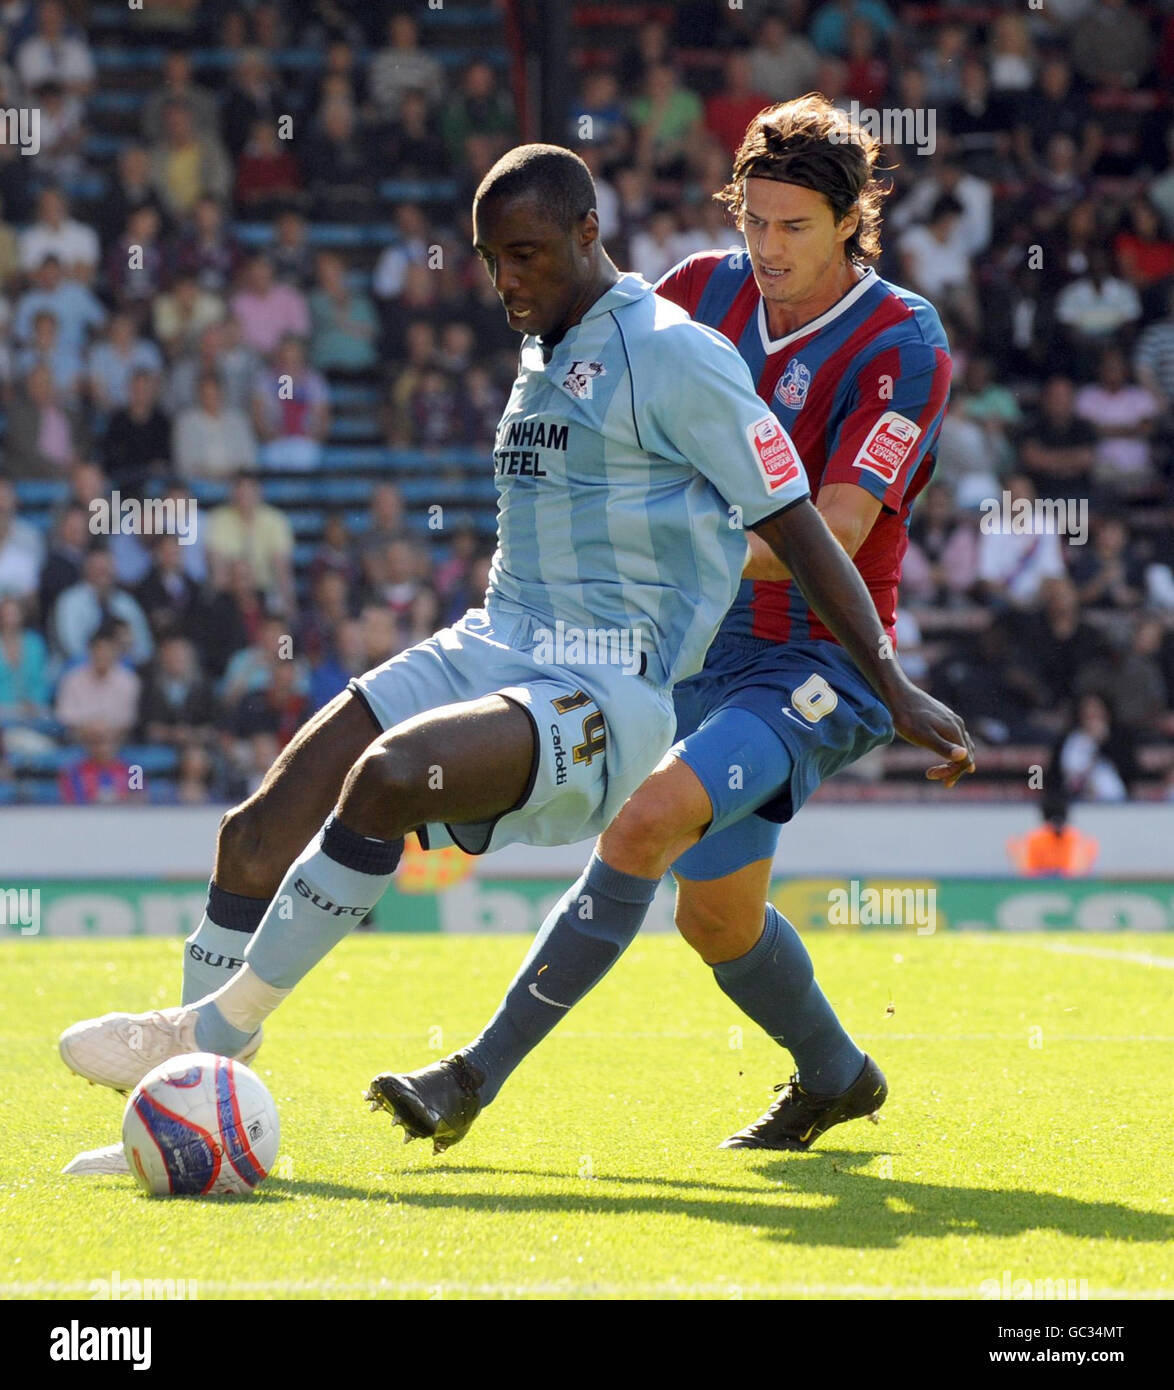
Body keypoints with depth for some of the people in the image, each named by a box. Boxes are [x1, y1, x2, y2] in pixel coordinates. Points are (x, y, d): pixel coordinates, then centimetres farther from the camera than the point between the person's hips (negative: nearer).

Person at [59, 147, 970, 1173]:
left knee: (386, 777, -33)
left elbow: (800, 532, -5)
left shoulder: (676, 357, -8)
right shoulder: (543, 355, 18)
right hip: (492, 651, 9)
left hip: (604, 695, -9)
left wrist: (894, 692, -3)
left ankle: (216, 1026, -20)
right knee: (257, 835, -7)